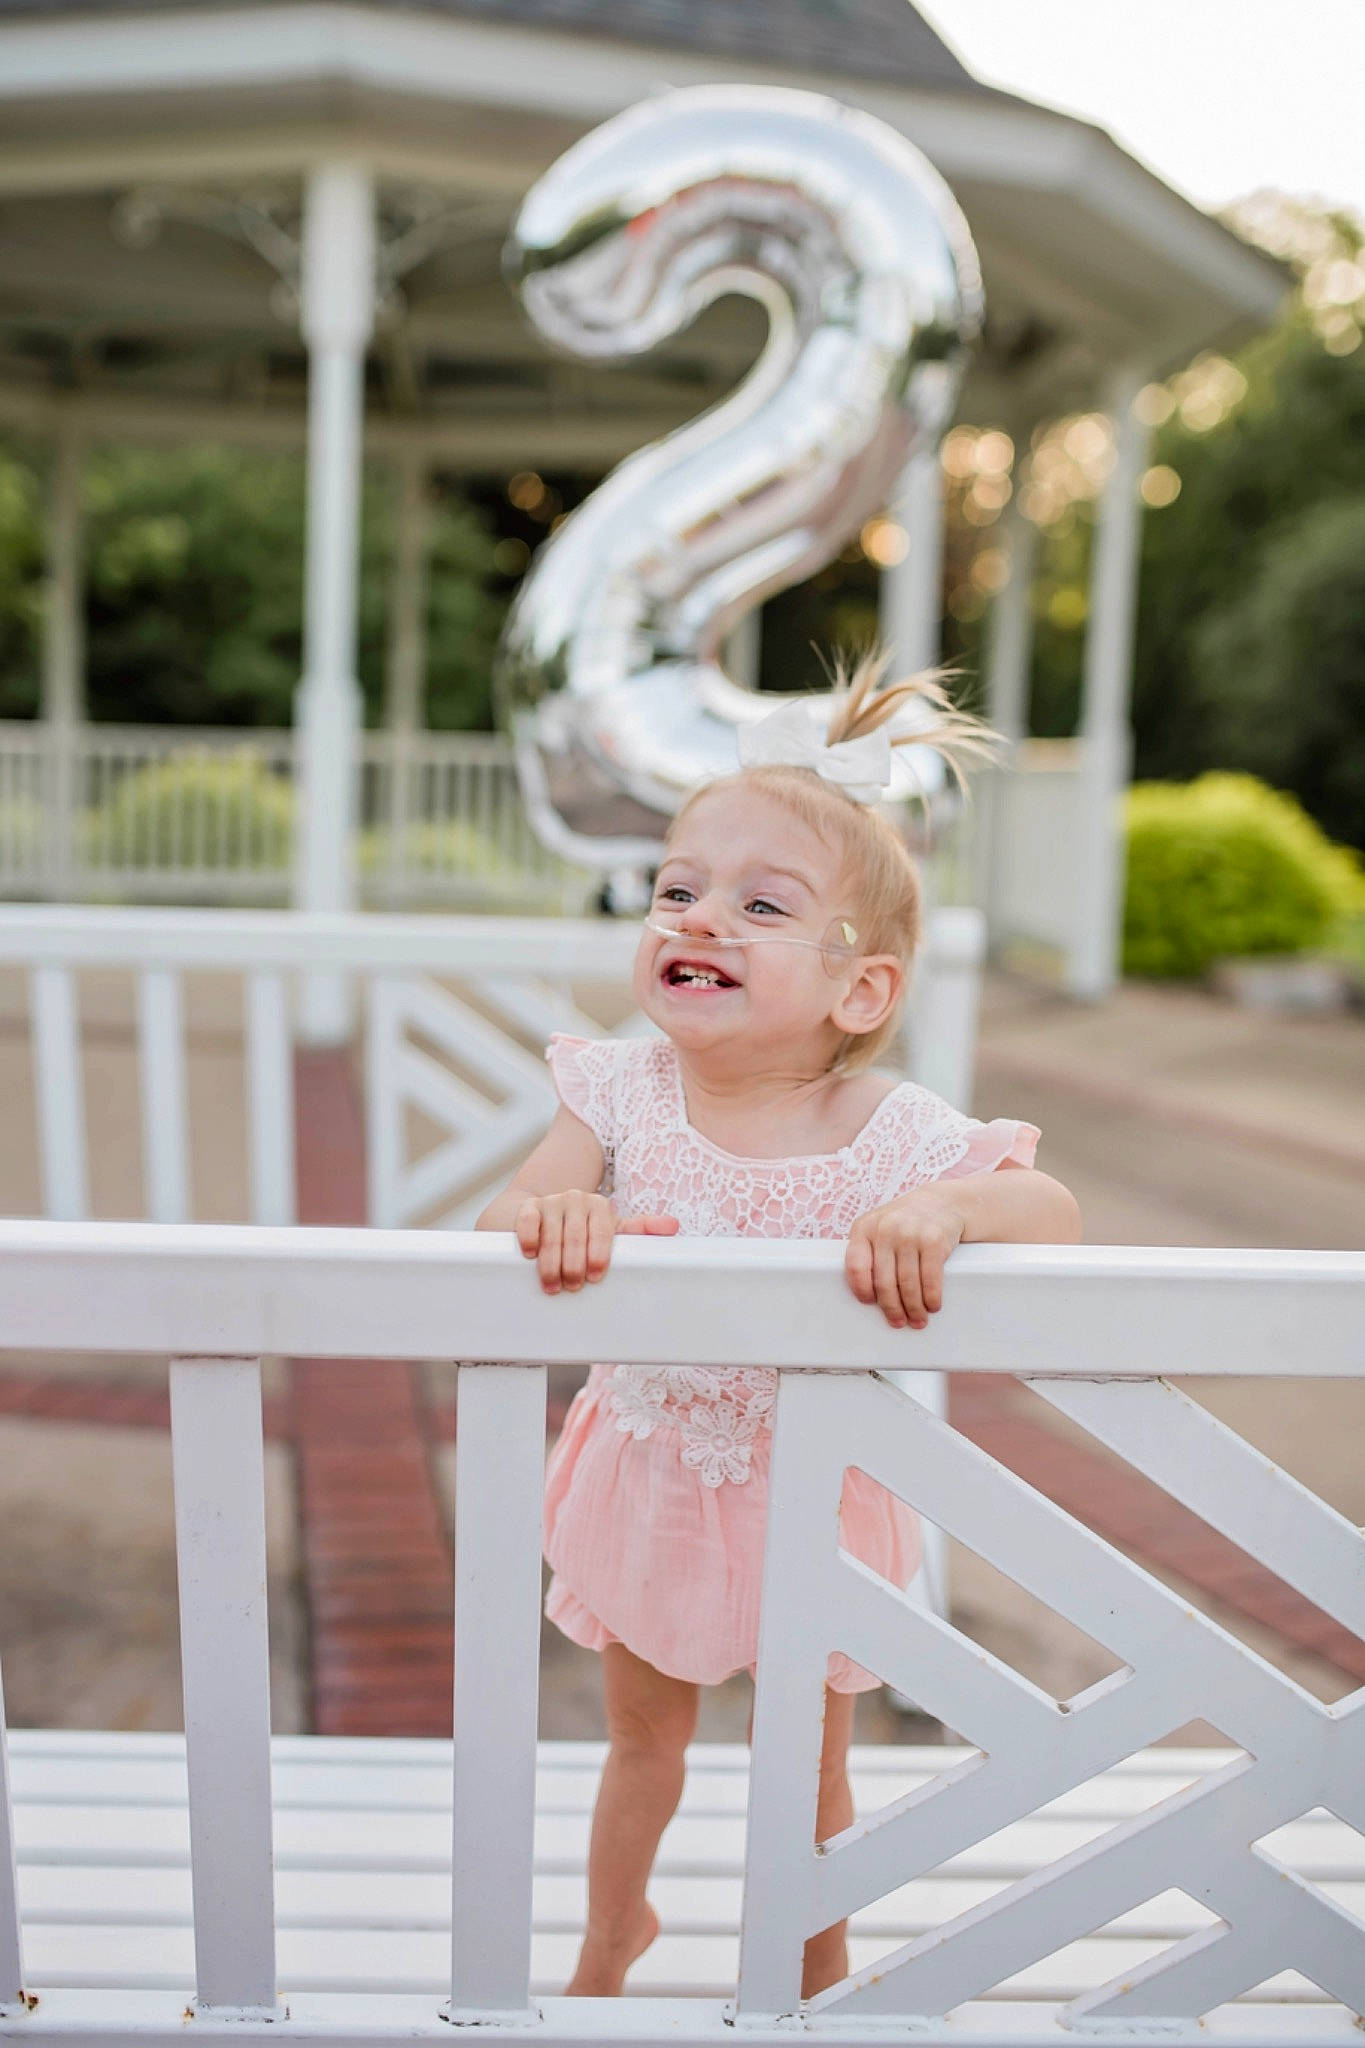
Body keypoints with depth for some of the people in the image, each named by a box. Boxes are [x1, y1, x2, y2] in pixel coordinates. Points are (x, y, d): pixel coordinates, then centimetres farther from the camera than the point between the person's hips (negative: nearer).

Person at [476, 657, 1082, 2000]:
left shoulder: (893, 1135, -24)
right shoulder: (623, 1095, -18)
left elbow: (1054, 1217, -24)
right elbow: (501, 1219, -23)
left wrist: (949, 1207, -44)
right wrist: (552, 1208, -46)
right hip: (648, 1481, 2)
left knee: (812, 1761, 23)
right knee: (642, 1739, 26)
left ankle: (821, 1968, 54)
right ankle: (611, 1934, 57)